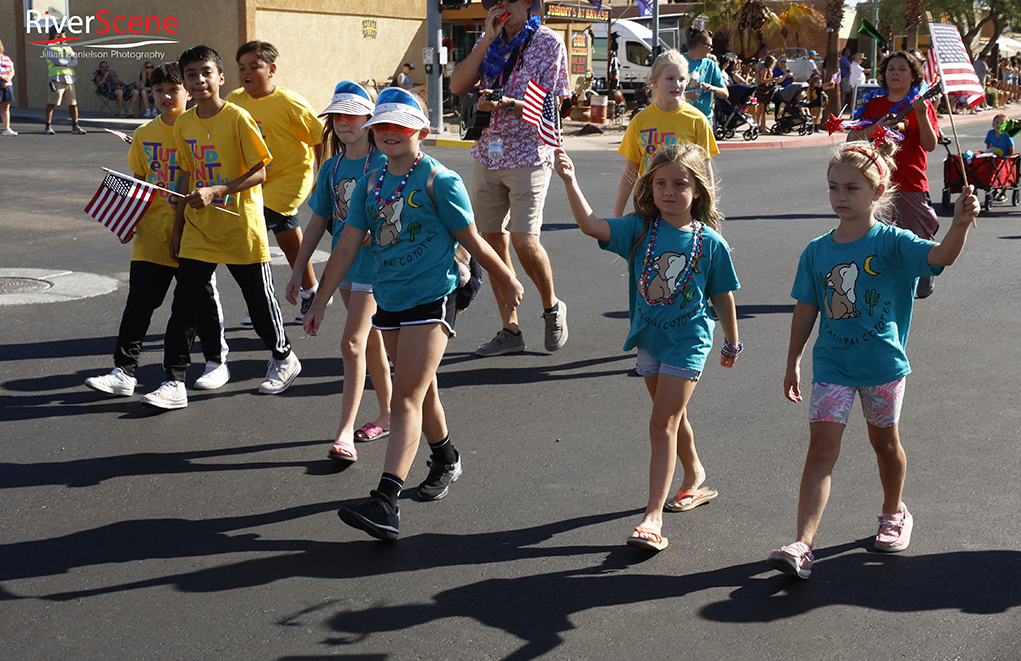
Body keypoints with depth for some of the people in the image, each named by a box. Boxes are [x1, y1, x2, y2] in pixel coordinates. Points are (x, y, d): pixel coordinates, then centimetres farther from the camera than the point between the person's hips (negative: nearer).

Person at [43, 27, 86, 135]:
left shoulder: (67, 47, 20)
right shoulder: (50, 48, -1)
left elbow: (75, 61, 6)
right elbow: (59, 60, -15)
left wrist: (64, 63, -10)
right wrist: (69, 59, 2)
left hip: (69, 79, 7)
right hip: (57, 79, -7)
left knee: (73, 103, 6)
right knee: (52, 103, -9)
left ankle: (75, 126, 13)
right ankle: (48, 127, -8)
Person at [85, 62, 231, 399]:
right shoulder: (144, 134, 7)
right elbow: (138, 181, 15)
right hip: (152, 234, 4)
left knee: (203, 301, 9)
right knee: (139, 302, 1)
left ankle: (216, 362, 27)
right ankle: (124, 372, 4)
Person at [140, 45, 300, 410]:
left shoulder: (238, 118, -12)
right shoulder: (183, 125, 6)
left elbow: (259, 173, -13)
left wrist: (215, 192, -23)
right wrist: (178, 226, 15)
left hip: (241, 226, -4)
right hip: (198, 229, 5)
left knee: (259, 298, 10)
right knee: (184, 304, -2)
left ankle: (283, 358, 34)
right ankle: (174, 383, 1)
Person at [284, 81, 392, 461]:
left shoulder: (383, 163, -10)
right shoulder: (332, 167, 7)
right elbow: (319, 221, 12)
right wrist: (298, 270, 12)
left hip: (373, 261, -6)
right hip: (344, 261, 6)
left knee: (352, 343, -12)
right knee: (370, 340, 16)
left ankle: (345, 432, -10)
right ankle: (386, 416, 29)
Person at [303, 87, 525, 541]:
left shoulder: (438, 180, -10)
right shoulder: (370, 183, 6)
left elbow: (471, 240, -1)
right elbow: (347, 246, 8)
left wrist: (506, 280, 8)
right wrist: (321, 299, 7)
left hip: (430, 299, -6)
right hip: (388, 300, 6)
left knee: (406, 400, -13)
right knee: (422, 389, 20)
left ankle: (386, 502, -19)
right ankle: (445, 458, 43)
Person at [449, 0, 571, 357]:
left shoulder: (548, 42, -3)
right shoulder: (489, 42, 11)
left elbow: (552, 104, -8)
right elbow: (458, 86, -2)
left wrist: (507, 104, -23)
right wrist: (488, 39, -8)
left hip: (528, 155, -5)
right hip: (488, 153, 5)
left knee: (524, 240, -12)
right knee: (493, 240, 4)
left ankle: (552, 307, 15)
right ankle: (510, 329, 13)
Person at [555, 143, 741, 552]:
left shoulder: (711, 243, -10)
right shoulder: (640, 229, -7)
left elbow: (723, 298, 2)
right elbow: (592, 225, -22)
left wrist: (732, 344, 13)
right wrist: (570, 182, -36)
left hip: (687, 341, -4)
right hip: (649, 338, 4)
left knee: (663, 425, -9)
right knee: (672, 417, 21)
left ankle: (653, 517, -6)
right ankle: (694, 476, 48)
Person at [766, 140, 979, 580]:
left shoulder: (892, 243, -8)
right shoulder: (817, 252, 1)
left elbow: (942, 255, -26)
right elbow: (805, 310, 8)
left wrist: (960, 223, -45)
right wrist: (793, 363, 10)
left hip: (882, 362, -1)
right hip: (832, 363, 2)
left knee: (884, 440, 17)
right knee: (821, 447, -7)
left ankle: (894, 513, 43)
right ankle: (802, 545, -12)